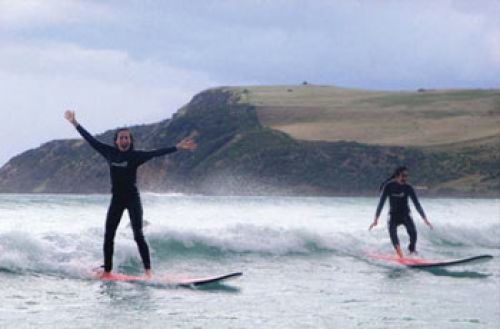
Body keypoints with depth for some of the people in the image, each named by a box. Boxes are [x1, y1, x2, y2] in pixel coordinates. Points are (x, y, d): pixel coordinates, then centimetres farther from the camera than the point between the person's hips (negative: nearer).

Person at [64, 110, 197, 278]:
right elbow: (91, 140, 9)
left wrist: (178, 147, -24)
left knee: (138, 235, -11)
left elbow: (155, 153, -14)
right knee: (108, 236, 3)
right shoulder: (110, 153, 3)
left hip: (133, 198, -4)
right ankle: (107, 271, 13)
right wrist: (75, 124, 11)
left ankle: (148, 271, -11)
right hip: (116, 199, 4)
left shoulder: (135, 156, -5)